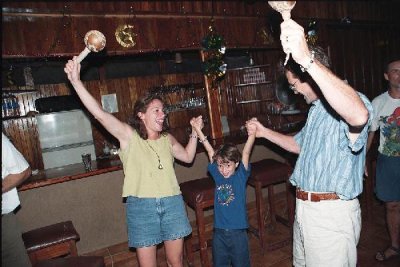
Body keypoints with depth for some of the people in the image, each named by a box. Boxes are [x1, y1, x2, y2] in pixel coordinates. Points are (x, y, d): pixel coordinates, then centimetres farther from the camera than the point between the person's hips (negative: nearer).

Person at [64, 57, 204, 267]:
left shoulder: (167, 139, 9)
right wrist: (75, 80, -25)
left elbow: (188, 157, 23)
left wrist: (195, 132, 12)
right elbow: (99, 113, -17)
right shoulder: (129, 135, -6)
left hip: (172, 203, 4)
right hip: (141, 206, -4)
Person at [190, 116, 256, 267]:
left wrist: (251, 134, -34)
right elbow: (210, 151, 1)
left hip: (238, 231, -3)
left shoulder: (241, 175, -6)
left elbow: (246, 153, -19)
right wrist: (197, 130, 2)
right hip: (219, 232, 3)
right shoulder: (217, 175, 0)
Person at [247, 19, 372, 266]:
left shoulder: (353, 99, -18)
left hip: (331, 213, -9)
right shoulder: (317, 108, 15)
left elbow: (359, 116, -46)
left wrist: (307, 59, -54)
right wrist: (265, 132, 19)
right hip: (305, 209, 10)